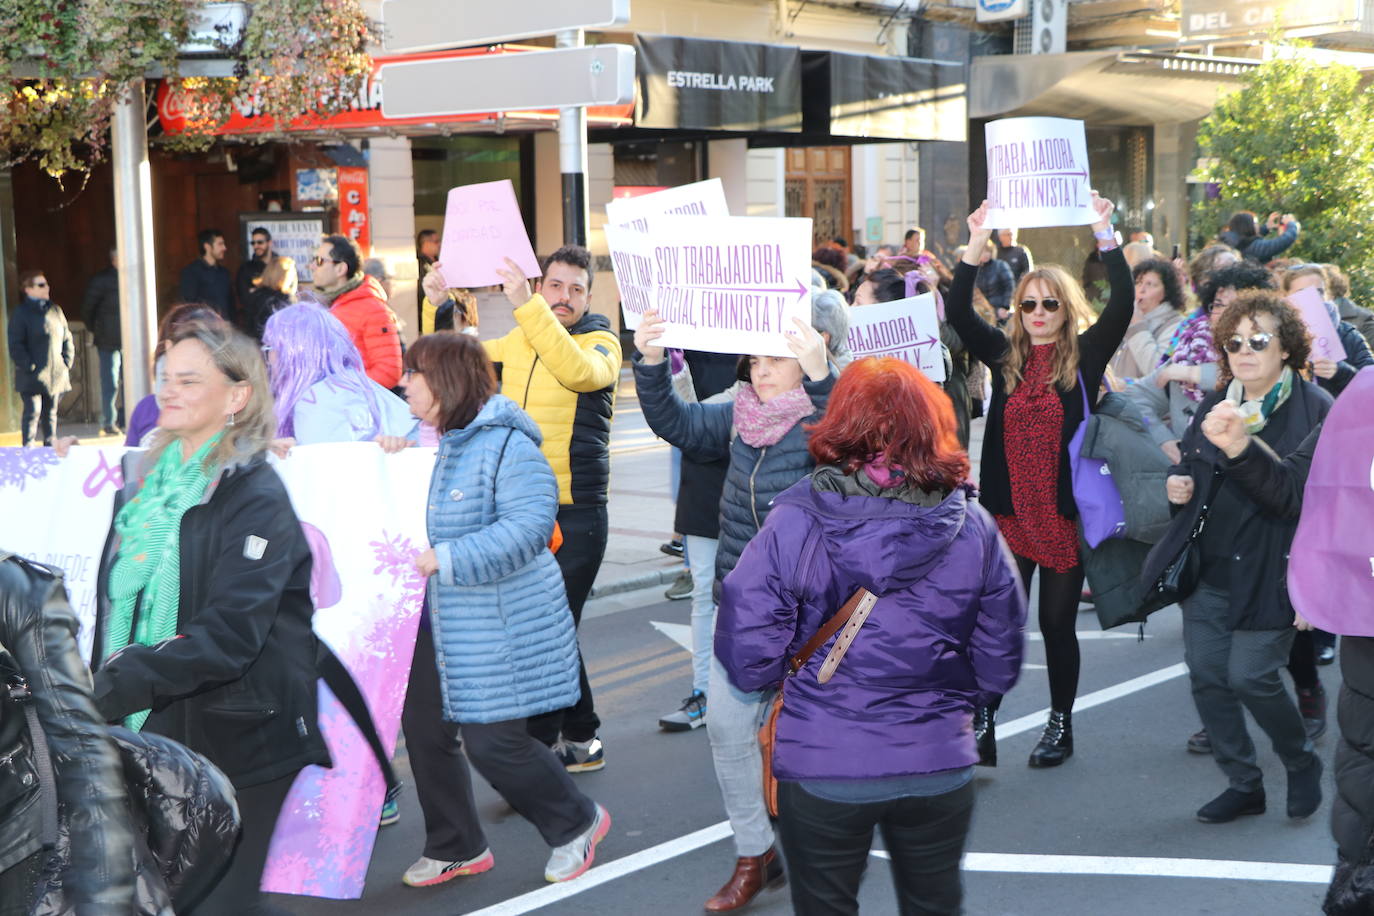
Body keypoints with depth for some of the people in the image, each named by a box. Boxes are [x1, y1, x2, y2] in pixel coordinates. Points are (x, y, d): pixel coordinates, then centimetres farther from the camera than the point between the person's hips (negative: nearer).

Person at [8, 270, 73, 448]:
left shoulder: (55, 310, 12)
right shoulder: (21, 313, -6)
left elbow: (67, 338, 16)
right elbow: (15, 346, -10)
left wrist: (67, 362, 5)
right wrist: (28, 366, -16)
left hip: (56, 374, 6)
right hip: (32, 376, -6)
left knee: (51, 413, 12)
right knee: (33, 412, -8)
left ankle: (50, 445, 20)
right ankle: (28, 449, -6)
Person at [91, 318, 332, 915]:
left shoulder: (255, 498, -11)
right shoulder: (144, 480, 11)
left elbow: (229, 634, -21)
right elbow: (115, 601, 16)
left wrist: (124, 683, -27)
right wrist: (103, 683, 2)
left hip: (232, 746, -6)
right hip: (147, 731, 6)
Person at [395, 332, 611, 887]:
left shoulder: (505, 444, -18)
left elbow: (528, 527, -27)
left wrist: (445, 559, -29)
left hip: (499, 627, -8)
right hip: (435, 626, 8)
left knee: (493, 742, -4)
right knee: (424, 729, 10)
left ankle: (577, 822, 23)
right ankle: (456, 847, 30)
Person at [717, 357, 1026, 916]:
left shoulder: (793, 522, -15)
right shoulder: (973, 527, -7)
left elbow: (747, 658, -14)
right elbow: (999, 663, 1)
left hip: (821, 769, -2)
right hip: (940, 765, 2)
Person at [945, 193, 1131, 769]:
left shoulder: (1085, 355, 0)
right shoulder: (1005, 354, 6)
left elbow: (1123, 305, -12)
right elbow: (958, 314, -3)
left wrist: (1104, 235, -16)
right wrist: (975, 247, -10)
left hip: (1064, 513, -2)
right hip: (1009, 510, 2)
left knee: (1057, 622, 8)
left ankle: (1061, 725, 23)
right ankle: (983, 727, 4)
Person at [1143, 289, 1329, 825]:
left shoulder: (1315, 410, -9)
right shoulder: (1213, 407, 10)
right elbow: (1190, 467, 25)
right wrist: (1179, 486, 0)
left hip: (1270, 575, -6)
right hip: (1208, 572, 6)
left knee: (1250, 677, -9)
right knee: (1206, 674, 5)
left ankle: (1302, 764, 20)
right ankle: (1243, 785, 22)